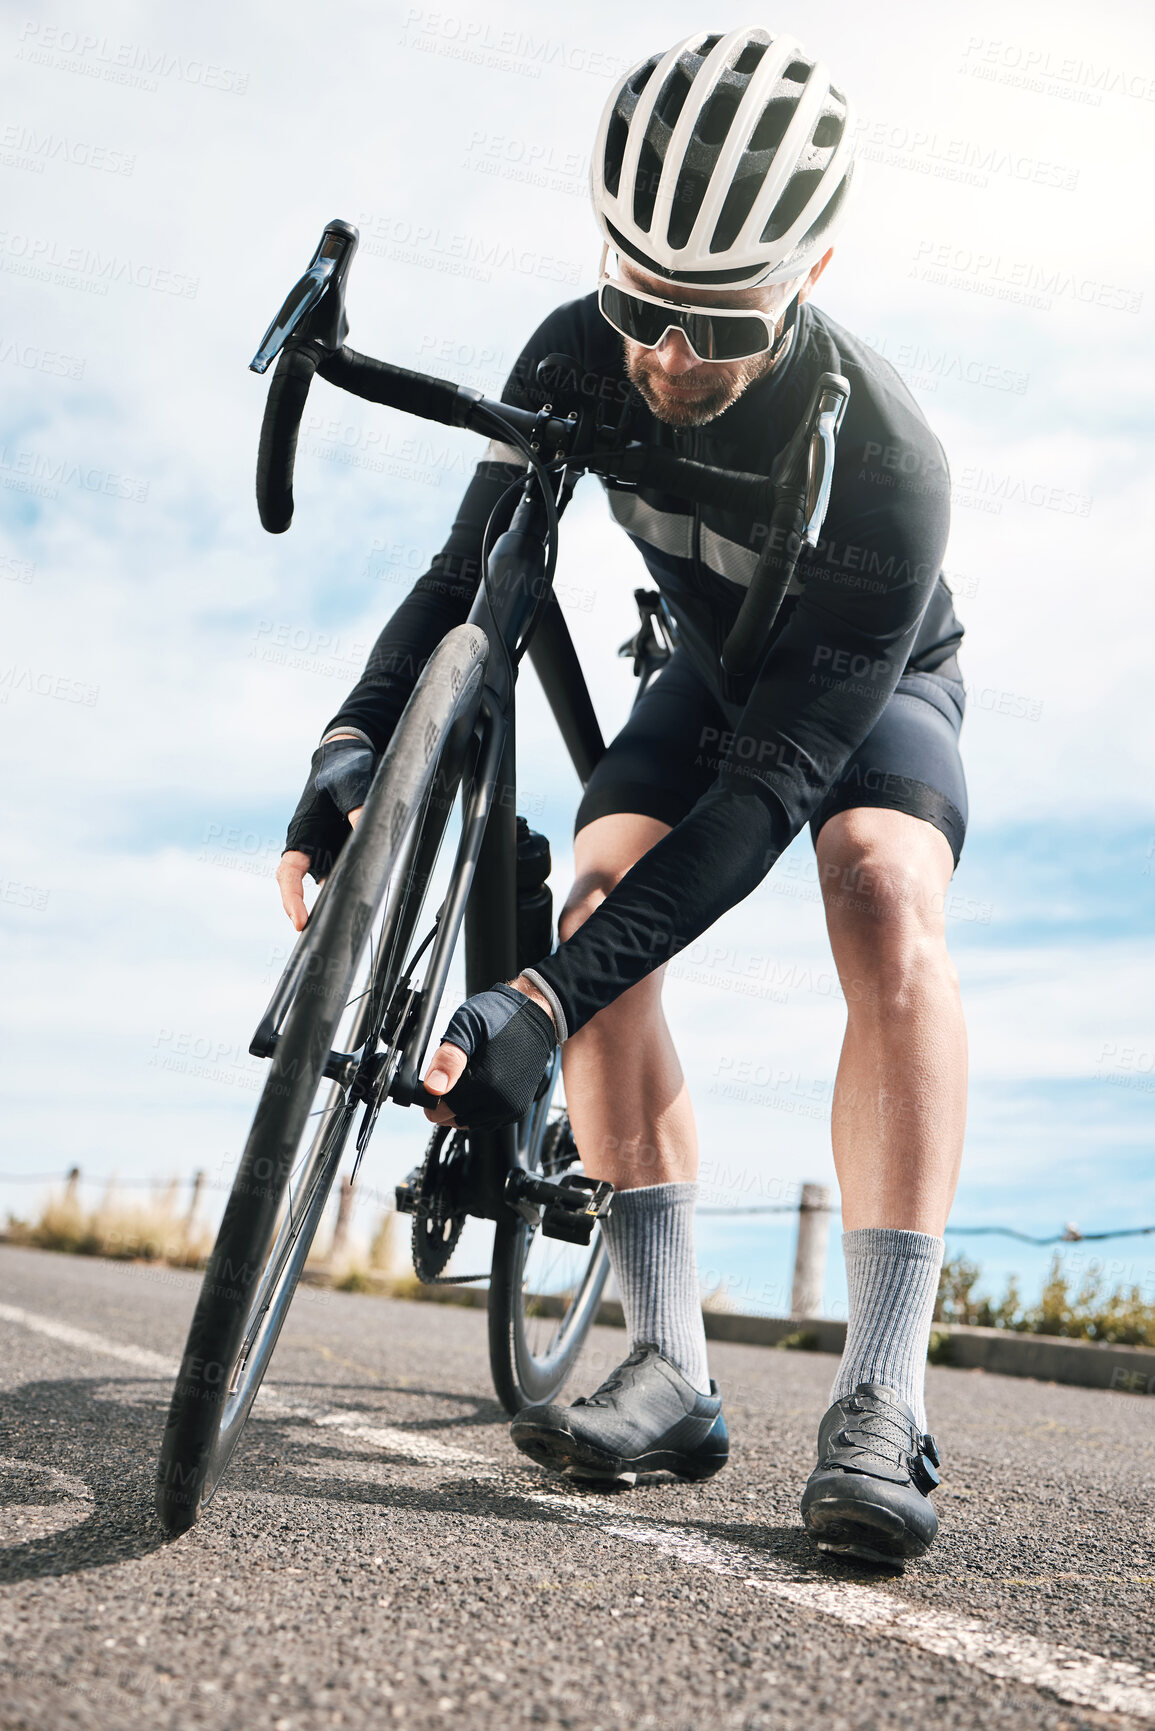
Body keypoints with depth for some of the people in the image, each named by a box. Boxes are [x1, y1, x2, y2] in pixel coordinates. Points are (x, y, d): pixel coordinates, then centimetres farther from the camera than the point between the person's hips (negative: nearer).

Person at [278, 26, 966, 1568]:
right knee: (597, 905, -22)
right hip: (714, 671, 4)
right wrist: (356, 741, -37)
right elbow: (475, 573, -16)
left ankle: (881, 1401, -32)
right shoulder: (583, 357, -23)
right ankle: (672, 1375, -17)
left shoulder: (884, 466, -38)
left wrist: (540, 1003, -49)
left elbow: (769, 789, -42)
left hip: (878, 686, -3)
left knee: (889, 902, -36)